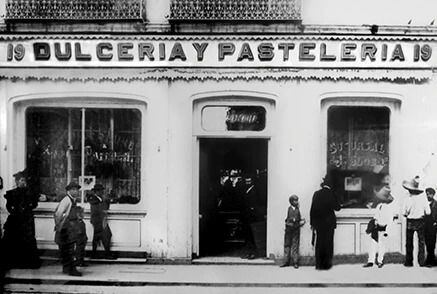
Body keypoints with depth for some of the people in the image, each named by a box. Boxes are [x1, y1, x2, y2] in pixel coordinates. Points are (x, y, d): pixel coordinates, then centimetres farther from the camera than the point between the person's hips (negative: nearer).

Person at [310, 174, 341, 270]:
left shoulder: (316, 194, -1)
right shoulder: (331, 194, -10)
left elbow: (312, 209, 1)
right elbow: (337, 208, -4)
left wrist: (312, 223, 7)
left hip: (318, 223, 3)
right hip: (329, 222, -2)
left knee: (319, 243, 9)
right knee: (328, 243, 6)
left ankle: (319, 264, 9)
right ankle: (326, 264, 7)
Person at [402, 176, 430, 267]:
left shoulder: (408, 199, -14)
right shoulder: (423, 197, -12)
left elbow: (404, 213, -10)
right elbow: (428, 212, -10)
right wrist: (422, 213, 10)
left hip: (410, 222, 0)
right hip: (420, 221, 0)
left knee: (409, 243, 10)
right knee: (421, 242, 10)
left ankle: (409, 261, 10)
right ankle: (421, 261, 6)